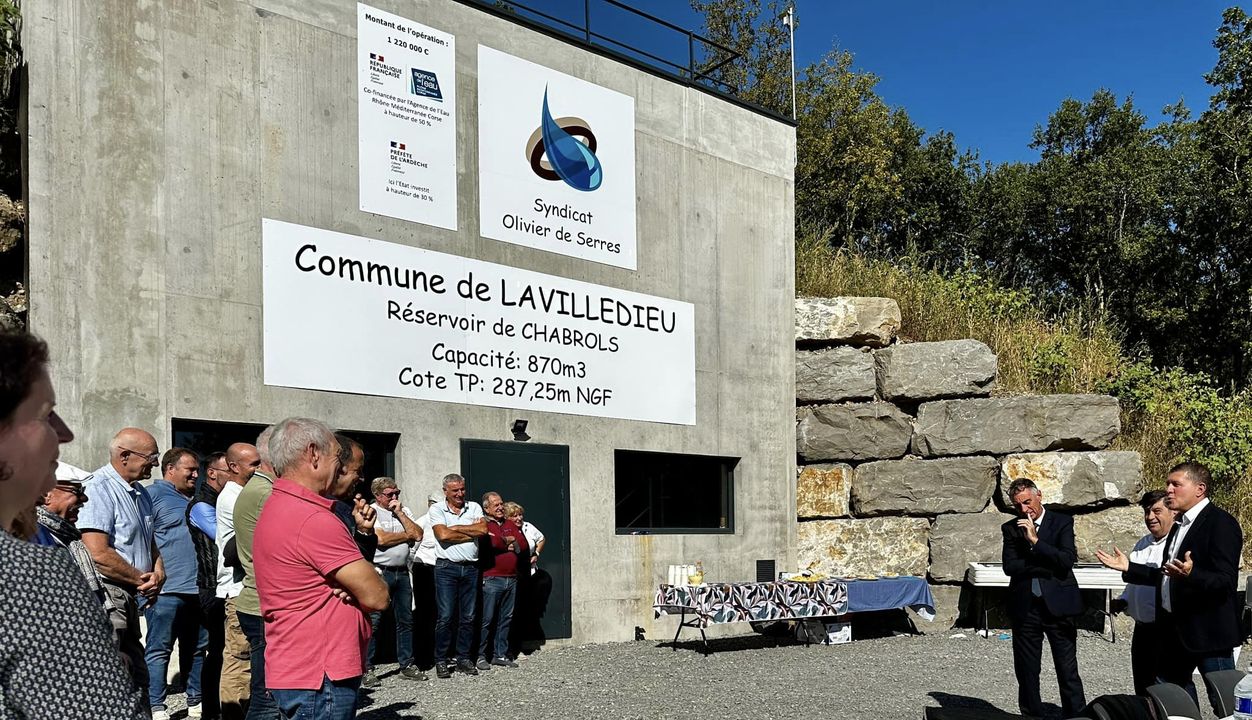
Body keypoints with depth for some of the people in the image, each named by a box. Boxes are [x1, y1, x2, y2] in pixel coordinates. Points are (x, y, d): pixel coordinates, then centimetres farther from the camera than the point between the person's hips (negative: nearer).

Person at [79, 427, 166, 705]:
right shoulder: (99, 489, -14)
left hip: (128, 597, 10)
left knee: (136, 676, 16)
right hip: (106, 596, -10)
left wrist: (158, 573, 5)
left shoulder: (140, 493, 16)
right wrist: (143, 579, -12)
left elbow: (150, 543, 27)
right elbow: (98, 553, -23)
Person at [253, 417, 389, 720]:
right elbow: (377, 596, -18)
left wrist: (351, 586, -8)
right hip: (320, 681, -10)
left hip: (296, 669, 10)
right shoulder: (313, 519, -21)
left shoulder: (276, 509, 14)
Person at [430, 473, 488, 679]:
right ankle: (441, 660, 4)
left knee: (468, 617, 7)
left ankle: (463, 658, 16)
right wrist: (472, 532, -7)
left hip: (471, 567, 3)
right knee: (445, 617, -4)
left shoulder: (474, 507, 11)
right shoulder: (437, 509, 2)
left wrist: (455, 528, -8)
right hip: (446, 567, -3)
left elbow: (483, 529, -6)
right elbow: (443, 535, -13)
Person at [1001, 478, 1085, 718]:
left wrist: (1035, 540, -17)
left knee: (1068, 671, -1)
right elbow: (1009, 566, -6)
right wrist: (1047, 566, -12)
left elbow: (1067, 560, -13)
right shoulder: (1010, 528, 7)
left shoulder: (1062, 522, 1)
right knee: (1026, 673, 9)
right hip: (1025, 608, 3)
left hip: (1058, 605, -3)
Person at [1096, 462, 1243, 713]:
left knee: (1224, 705, -1)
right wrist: (1129, 567, 15)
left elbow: (1227, 581, -22)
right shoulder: (1180, 525, 14)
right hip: (1175, 628, 9)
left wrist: (1191, 574, -38)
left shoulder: (1221, 523, -13)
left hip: (1208, 632, -9)